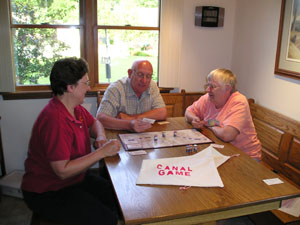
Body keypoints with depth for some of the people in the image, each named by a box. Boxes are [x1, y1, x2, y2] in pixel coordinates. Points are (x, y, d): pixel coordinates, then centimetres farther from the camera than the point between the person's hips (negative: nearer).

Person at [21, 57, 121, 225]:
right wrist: (102, 152, -25)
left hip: (77, 177, 9)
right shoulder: (55, 119, -28)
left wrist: (100, 137, -2)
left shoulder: (76, 108, 1)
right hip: (47, 192, -9)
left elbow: (94, 123, 21)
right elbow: (63, 170, -29)